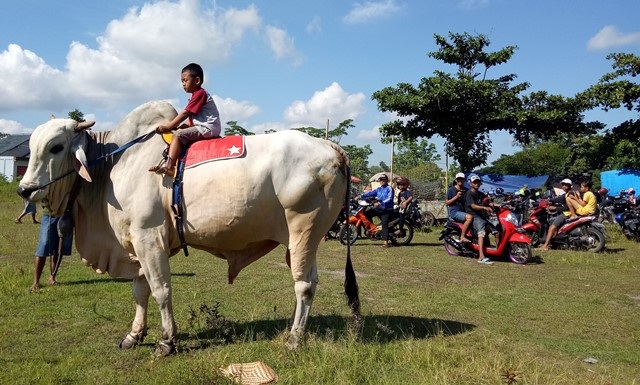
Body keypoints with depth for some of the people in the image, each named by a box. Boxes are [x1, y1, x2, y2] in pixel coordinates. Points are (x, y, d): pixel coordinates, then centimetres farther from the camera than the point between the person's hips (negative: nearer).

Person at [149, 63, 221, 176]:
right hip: (205, 129, 11)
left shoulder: (200, 93, -9)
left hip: (207, 128, -11)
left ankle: (169, 167, -30)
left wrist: (168, 126, -10)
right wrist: (175, 127, 8)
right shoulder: (198, 95, 22)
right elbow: (190, 121, 18)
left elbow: (185, 113, -15)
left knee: (178, 135, -21)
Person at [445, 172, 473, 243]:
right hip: (454, 212, -6)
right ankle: (462, 237, -29)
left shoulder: (466, 190, 19)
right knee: (469, 217, -33)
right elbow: (446, 202, -2)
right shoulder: (451, 190, 4)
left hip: (464, 211, 7)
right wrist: (456, 197, -13)